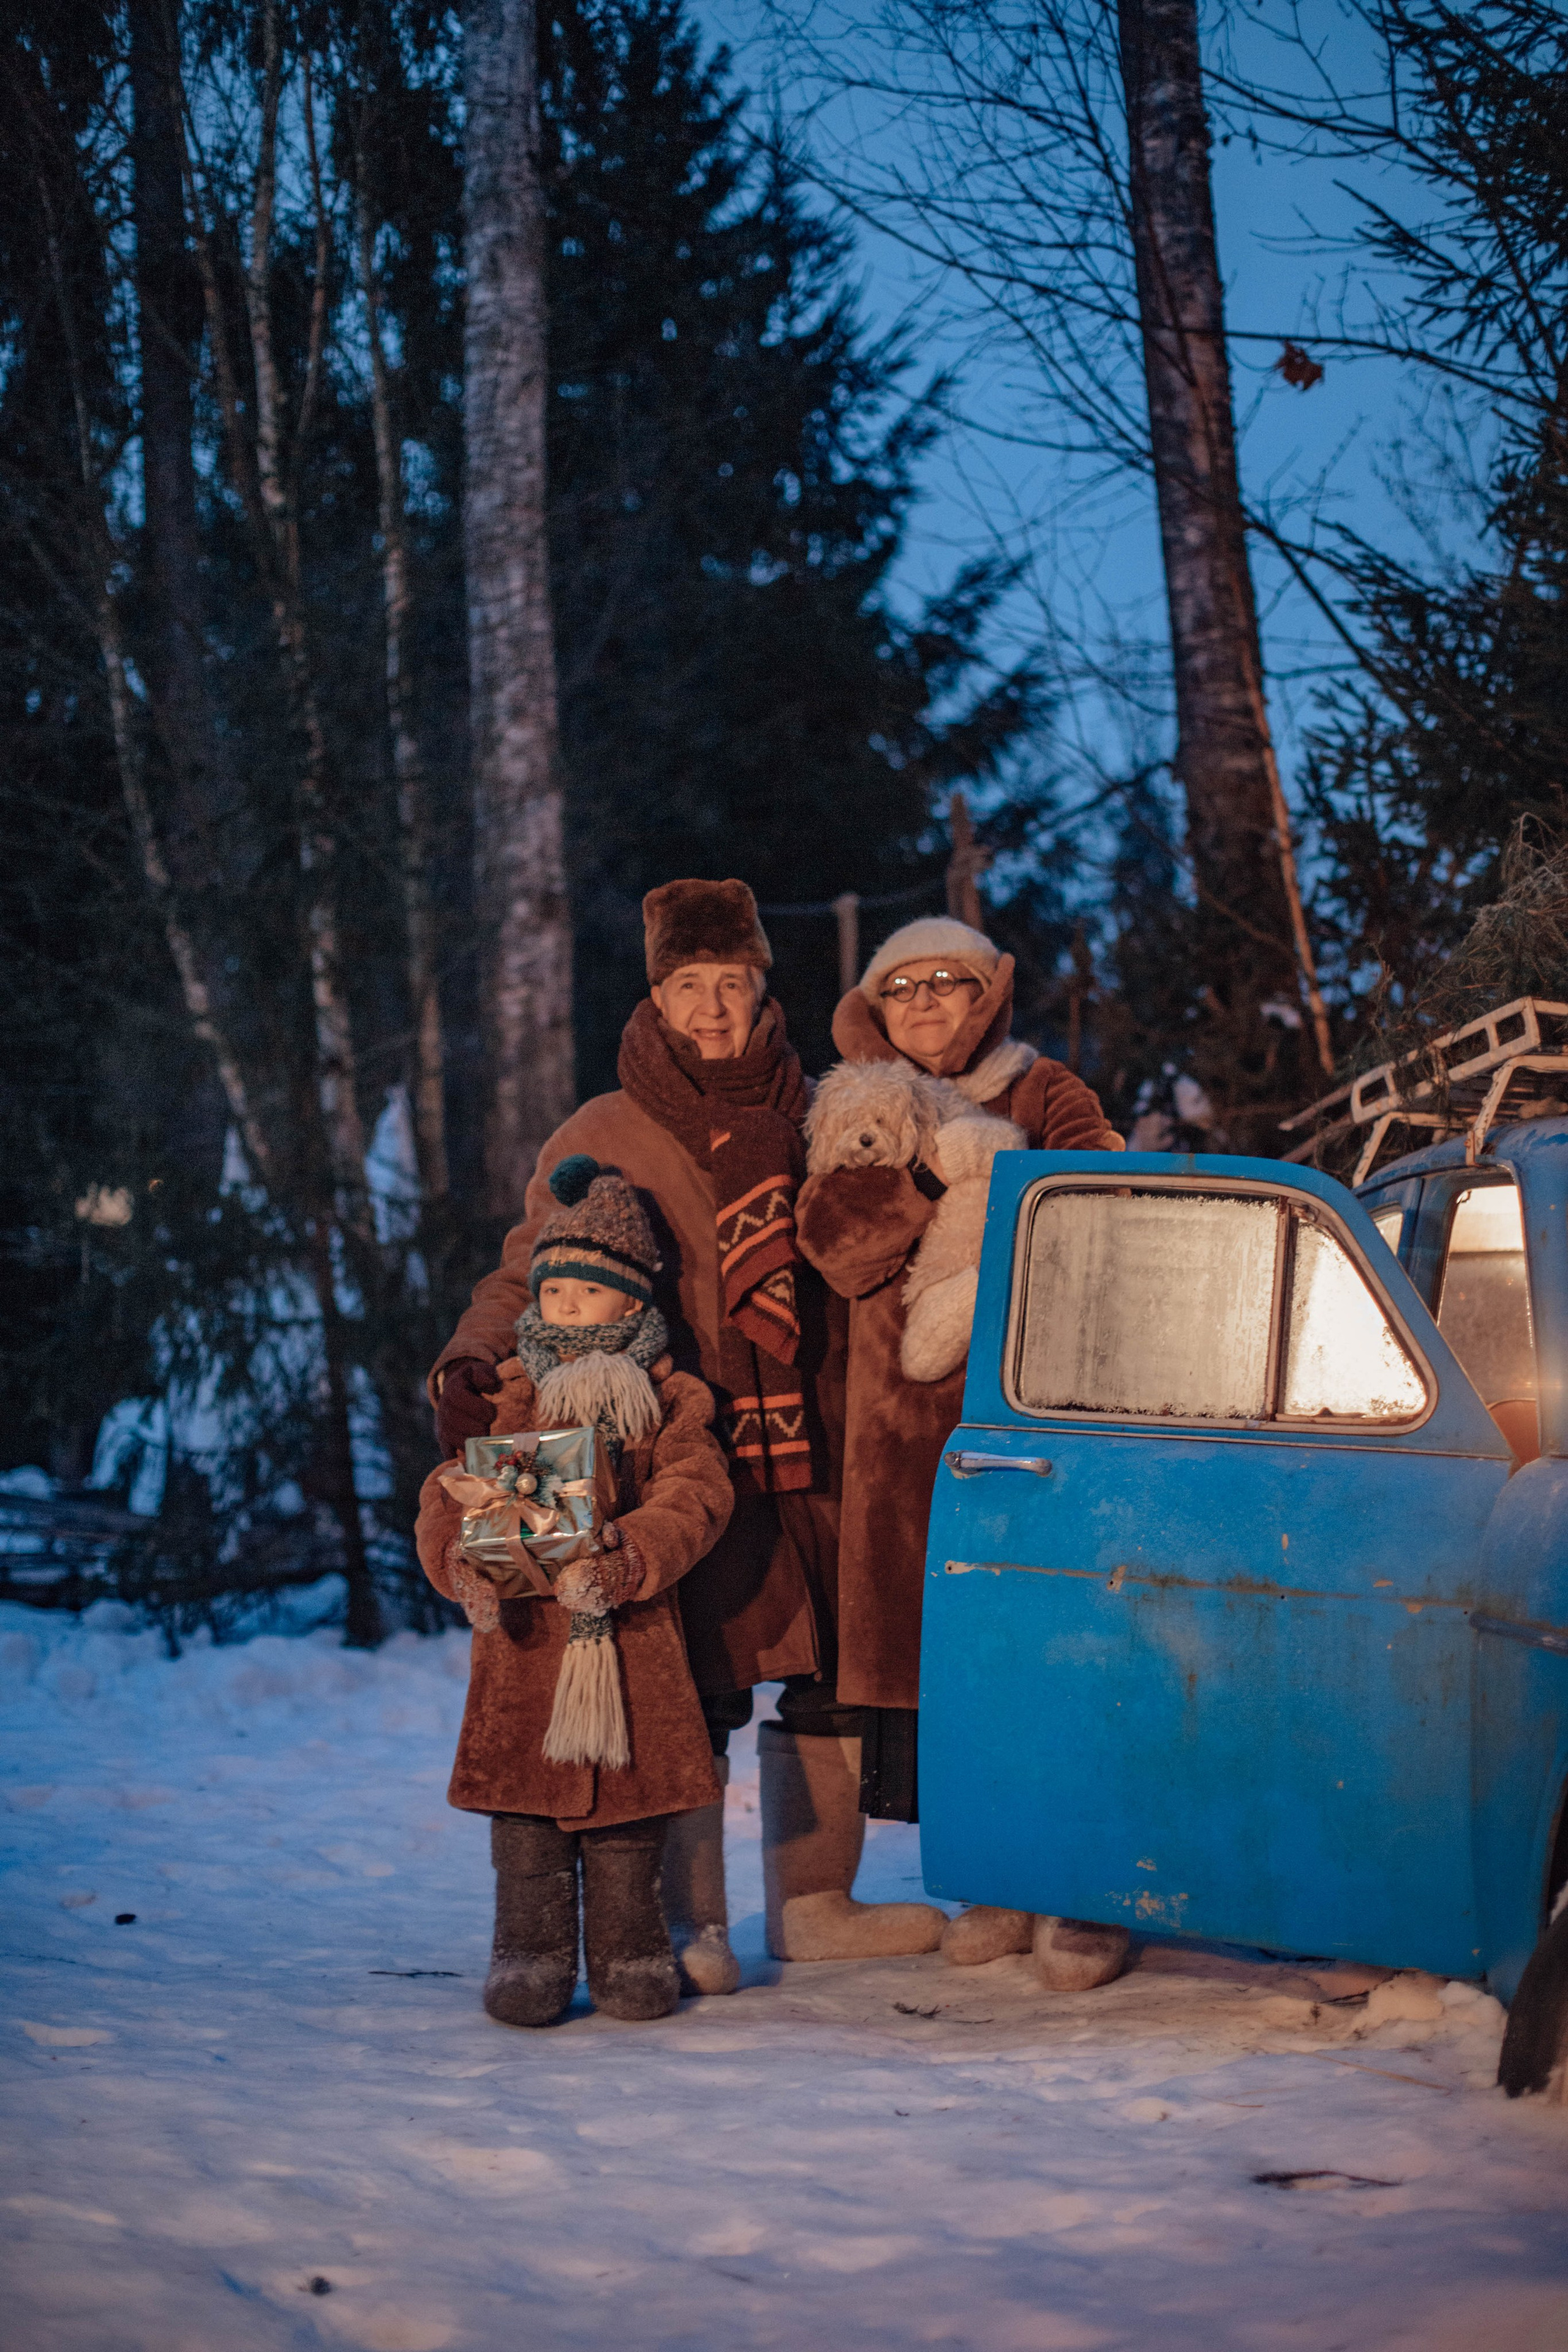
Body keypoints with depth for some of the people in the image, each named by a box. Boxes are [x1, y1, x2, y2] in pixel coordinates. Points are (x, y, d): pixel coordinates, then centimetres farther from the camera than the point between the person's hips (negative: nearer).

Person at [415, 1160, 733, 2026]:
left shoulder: (668, 1402, 5)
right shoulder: (503, 1400, 8)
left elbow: (694, 1497, -9)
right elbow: (449, 1497, -1)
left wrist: (625, 1562, -27)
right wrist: (464, 1562, -24)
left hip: (634, 1642, 0)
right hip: (524, 1639, 1)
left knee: (629, 1817, 6)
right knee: (526, 1814, 1)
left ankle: (629, 1956, 19)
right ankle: (530, 1958, 11)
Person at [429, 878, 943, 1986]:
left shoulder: (807, 1125, 11)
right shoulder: (601, 1140, 1)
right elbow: (530, 1280, 2)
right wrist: (473, 1365, -15)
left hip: (811, 1454, 4)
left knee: (832, 1682, 10)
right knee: (692, 1697, -8)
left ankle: (815, 1903, 24)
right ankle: (693, 1923, 4)